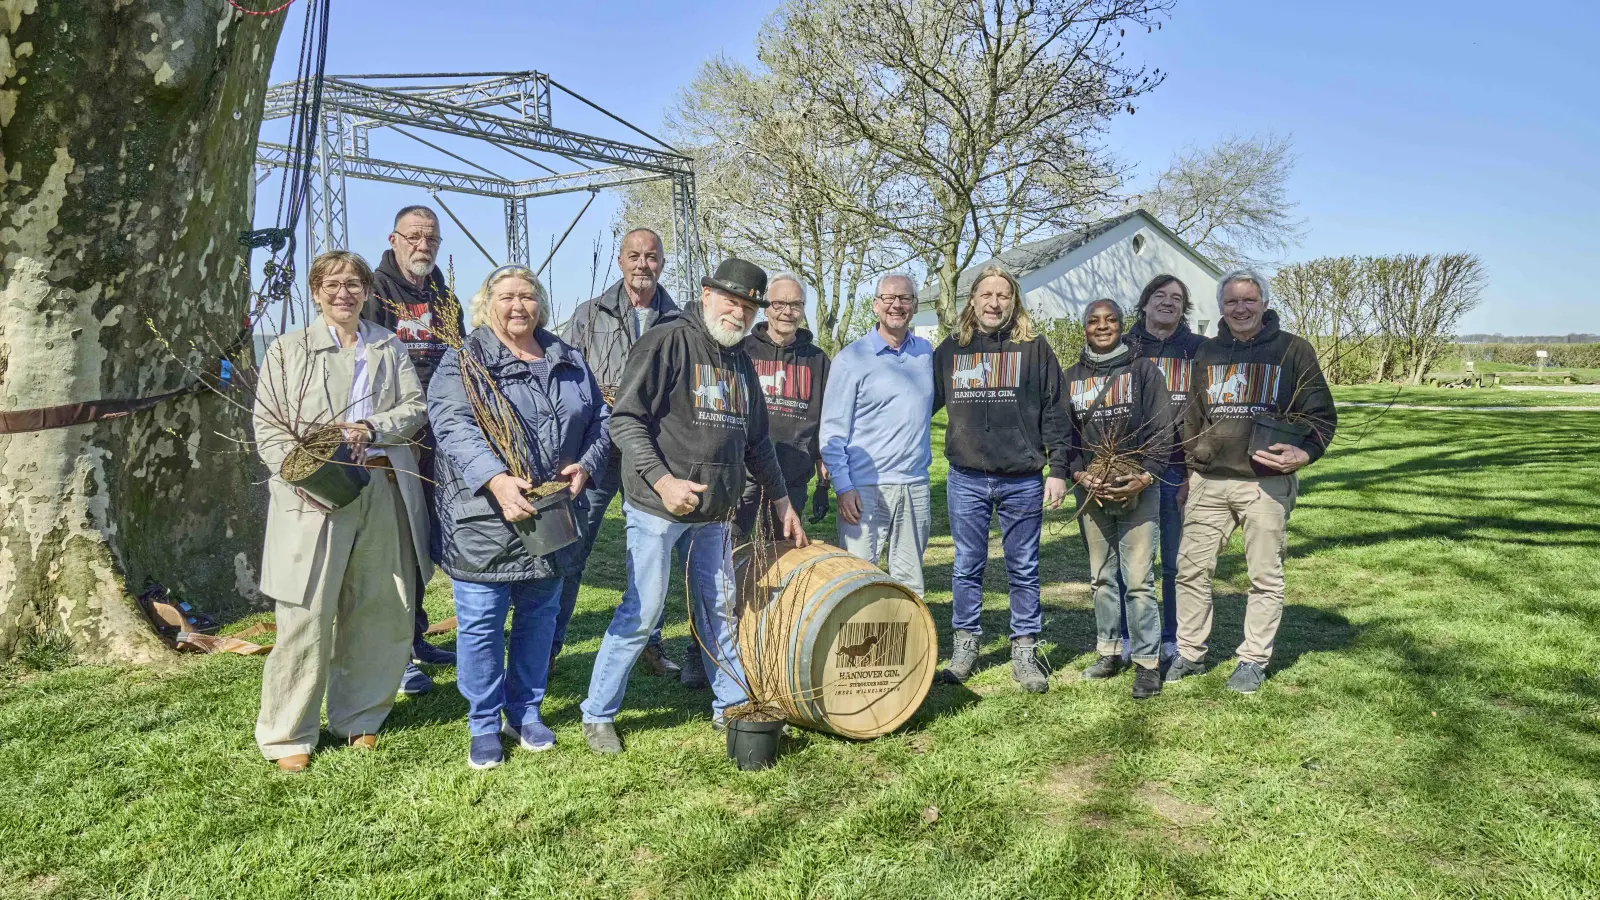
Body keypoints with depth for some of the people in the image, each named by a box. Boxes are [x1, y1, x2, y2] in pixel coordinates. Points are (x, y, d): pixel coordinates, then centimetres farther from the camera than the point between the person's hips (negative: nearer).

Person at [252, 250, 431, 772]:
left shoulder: (390, 348, 16)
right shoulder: (289, 350, 7)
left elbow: (415, 407, 6)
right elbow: (268, 426, 2)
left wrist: (372, 428, -13)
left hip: (384, 489, 3)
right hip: (316, 494, -3)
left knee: (382, 611, 7)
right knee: (306, 616, -5)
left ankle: (359, 719, 24)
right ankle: (287, 736, 10)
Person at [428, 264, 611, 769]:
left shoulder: (569, 362, 12)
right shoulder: (464, 361, -5)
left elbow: (600, 420, 14)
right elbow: (454, 426, -19)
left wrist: (584, 466, -6)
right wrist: (496, 480, -34)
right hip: (484, 521, -4)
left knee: (539, 615, 15)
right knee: (481, 622, 2)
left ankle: (525, 713, 32)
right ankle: (484, 726, 20)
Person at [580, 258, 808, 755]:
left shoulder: (740, 361, 14)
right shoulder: (667, 341, -10)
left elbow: (756, 440, 22)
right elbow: (625, 419, -15)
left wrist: (781, 500, 23)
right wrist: (662, 480, -24)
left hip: (713, 511, 7)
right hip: (657, 507, -7)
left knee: (718, 609, 14)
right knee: (642, 612, -2)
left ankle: (733, 705, 28)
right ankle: (598, 715, 14)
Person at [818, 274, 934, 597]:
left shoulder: (926, 352, 10)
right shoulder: (851, 359, -4)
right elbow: (832, 430, -6)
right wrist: (842, 486, -13)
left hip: (915, 486, 5)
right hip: (864, 488, -4)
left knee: (910, 581, 11)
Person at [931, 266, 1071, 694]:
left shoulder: (1034, 349, 3)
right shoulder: (950, 349, 8)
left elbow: (1054, 413, 2)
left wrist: (1058, 469, -4)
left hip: (1023, 480, -1)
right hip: (966, 479, 1)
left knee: (1023, 570, 8)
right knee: (967, 568, 9)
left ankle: (1025, 651, 19)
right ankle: (965, 647, 22)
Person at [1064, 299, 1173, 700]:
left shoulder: (1143, 370, 3)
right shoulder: (1071, 377, 11)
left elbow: (1162, 430, -1)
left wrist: (1145, 477, -13)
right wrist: (1078, 474, -6)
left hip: (1137, 490, -3)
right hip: (1090, 492, 3)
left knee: (1139, 579, -5)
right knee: (1101, 577, 11)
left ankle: (1148, 662, 3)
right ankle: (1108, 652, 22)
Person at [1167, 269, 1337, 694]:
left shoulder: (1293, 350, 1)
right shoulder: (1207, 353, 12)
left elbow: (1322, 415, 1)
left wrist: (1304, 453, -17)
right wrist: (1191, 461, 14)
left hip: (1266, 483, -3)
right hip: (1208, 481, 4)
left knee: (1265, 576, 4)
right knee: (1191, 569, 4)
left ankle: (1254, 660, 17)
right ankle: (1189, 654, 18)